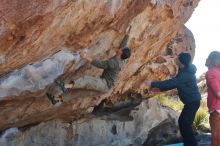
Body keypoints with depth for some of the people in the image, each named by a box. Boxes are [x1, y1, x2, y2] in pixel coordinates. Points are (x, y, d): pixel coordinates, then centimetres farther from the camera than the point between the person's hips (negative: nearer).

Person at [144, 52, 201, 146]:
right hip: (190, 101, 10)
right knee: (182, 122, 12)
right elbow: (174, 83, 15)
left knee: (185, 123, -11)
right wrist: (160, 88, 8)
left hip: (193, 101, -10)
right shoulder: (184, 71, 10)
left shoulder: (186, 73, -23)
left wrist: (153, 84, -27)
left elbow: (172, 82, -29)